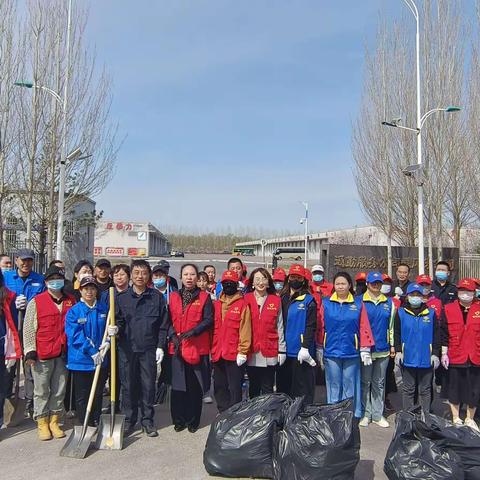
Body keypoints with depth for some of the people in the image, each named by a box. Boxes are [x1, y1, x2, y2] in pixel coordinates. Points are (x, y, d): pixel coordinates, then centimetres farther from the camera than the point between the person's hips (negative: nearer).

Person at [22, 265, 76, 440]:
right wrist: (30, 351, -9)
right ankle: (42, 423, 21)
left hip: (63, 353, 3)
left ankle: (54, 421, 24)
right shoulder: (36, 302, -2)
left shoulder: (71, 301, 8)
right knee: (42, 390, 7)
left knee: (59, 390, 11)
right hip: (42, 354, -3)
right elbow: (29, 329, -3)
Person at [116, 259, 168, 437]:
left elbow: (163, 324, 4)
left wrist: (160, 346, -1)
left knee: (148, 385, 6)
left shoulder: (157, 297, 2)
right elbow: (118, 321, 5)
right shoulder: (121, 297, 3)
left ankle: (147, 420, 21)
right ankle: (129, 420, 24)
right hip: (127, 348, 1)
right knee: (128, 385, 9)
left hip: (149, 349, 0)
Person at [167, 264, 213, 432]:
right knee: (178, 386, 7)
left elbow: (208, 320, -7)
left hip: (198, 348, -2)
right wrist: (173, 336, -9)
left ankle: (193, 421, 19)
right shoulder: (174, 297, 10)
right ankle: (179, 420, 21)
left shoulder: (204, 297, 1)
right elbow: (169, 319, 6)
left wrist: (191, 332, -18)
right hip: (177, 347, 2)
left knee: (195, 387, 4)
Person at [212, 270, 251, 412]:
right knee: (219, 388, 15)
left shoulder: (243, 304, -4)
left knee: (235, 388, 1)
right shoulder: (216, 304, 11)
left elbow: (245, 329, -9)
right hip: (218, 354, 5)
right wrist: (212, 350, 10)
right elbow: (212, 328, 13)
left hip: (235, 354, -5)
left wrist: (242, 351, -13)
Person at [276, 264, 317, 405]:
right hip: (285, 351, 5)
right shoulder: (283, 299, 11)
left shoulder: (309, 300, -3)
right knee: (283, 386, 13)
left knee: (302, 389, 1)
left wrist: (305, 347, -18)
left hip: (301, 351, -5)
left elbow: (310, 326, -10)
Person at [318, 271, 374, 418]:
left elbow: (364, 327, 1)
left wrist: (365, 350, -2)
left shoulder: (358, 303, 2)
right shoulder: (326, 303, 2)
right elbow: (321, 328, 4)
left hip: (352, 352, 0)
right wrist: (319, 349, 3)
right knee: (334, 386, 9)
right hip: (331, 352, 0)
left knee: (350, 386, 9)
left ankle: (353, 416, 21)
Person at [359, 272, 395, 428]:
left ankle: (378, 414, 21)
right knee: (365, 383, 6)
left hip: (383, 350, 3)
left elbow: (391, 326, 13)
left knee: (379, 383, 11)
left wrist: (392, 345, 10)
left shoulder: (389, 303, 8)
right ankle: (366, 414, 16)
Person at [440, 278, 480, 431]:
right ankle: (456, 419, 26)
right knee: (455, 389, 10)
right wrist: (444, 353, -3)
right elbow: (443, 334, 0)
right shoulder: (448, 309, 0)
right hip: (455, 357, -1)